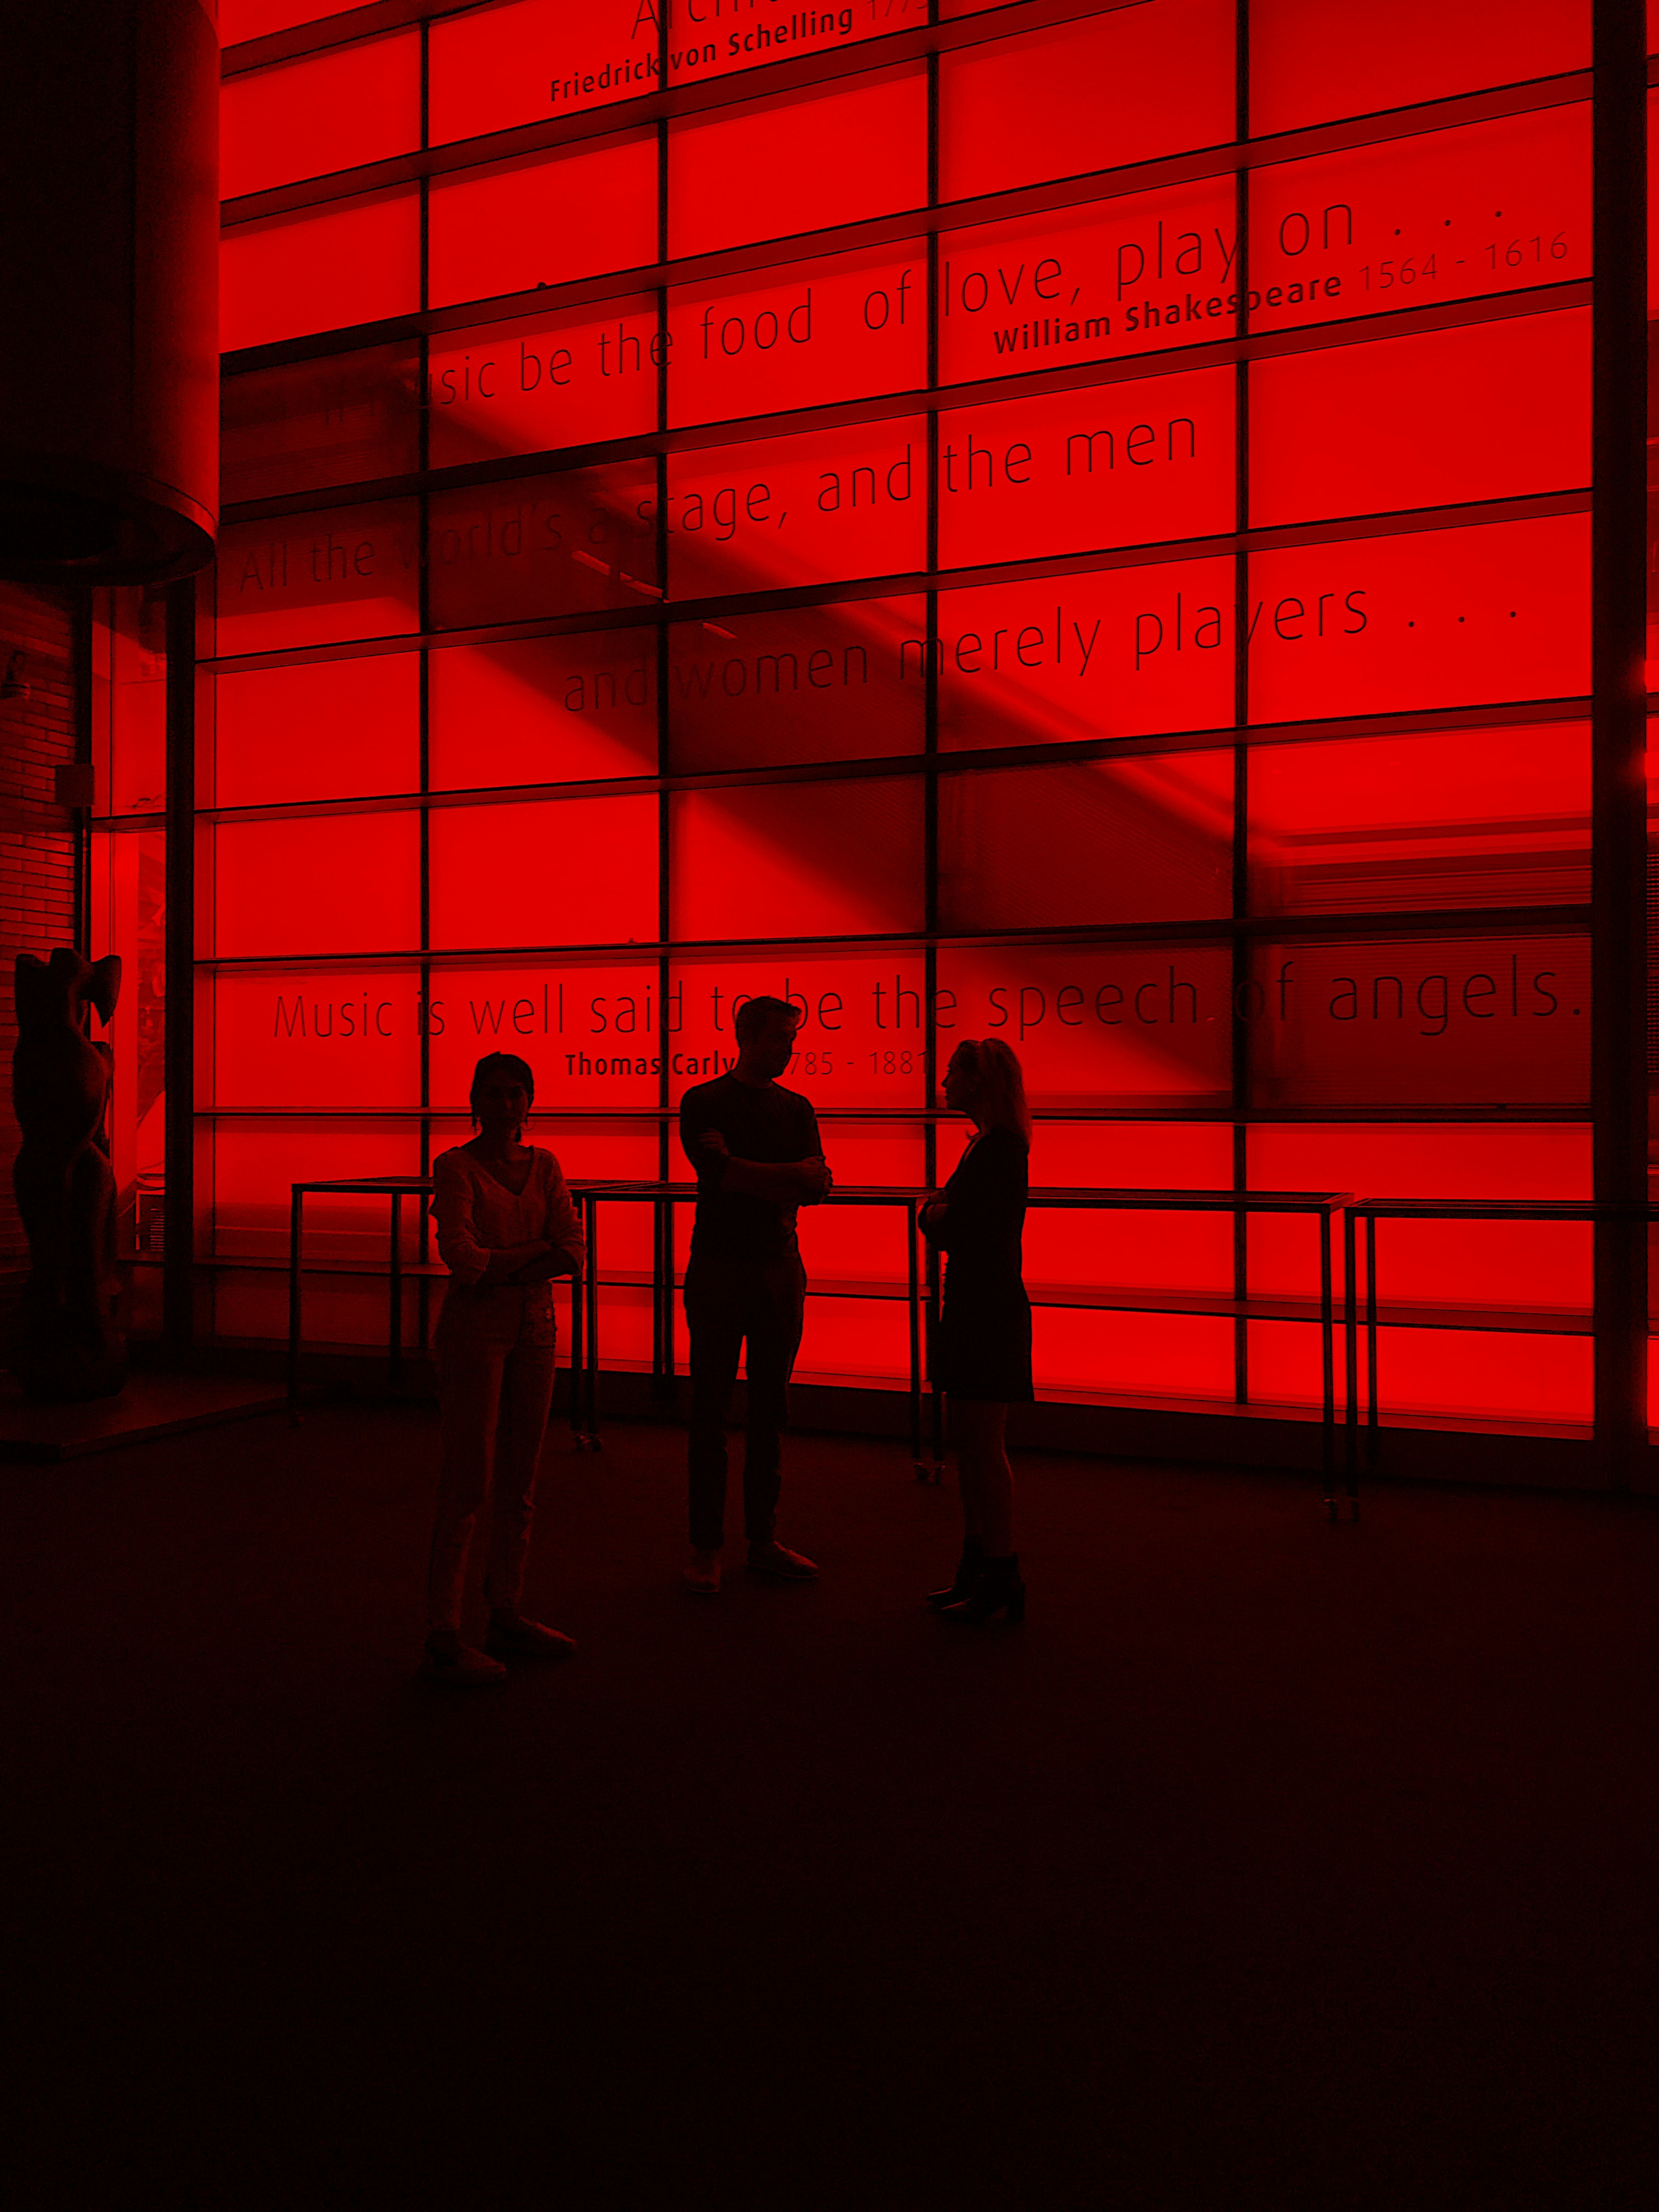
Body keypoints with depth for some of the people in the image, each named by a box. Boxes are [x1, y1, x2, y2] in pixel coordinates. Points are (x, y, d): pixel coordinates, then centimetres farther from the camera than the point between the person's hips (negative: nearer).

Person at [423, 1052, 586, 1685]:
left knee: (518, 1484, 10)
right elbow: (461, 1256, -19)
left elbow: (573, 1252, -1)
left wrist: (503, 1270, -16)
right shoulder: (456, 1168, -6)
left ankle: (507, 1618, 21)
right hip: (473, 1330, -6)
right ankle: (443, 1636, 2)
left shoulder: (544, 1166, 10)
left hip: (534, 1329, 6)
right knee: (468, 1484, -5)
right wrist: (536, 1252, -13)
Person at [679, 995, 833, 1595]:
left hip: (779, 1268, 4)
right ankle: (706, 1546, 8)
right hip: (719, 1269, -4)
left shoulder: (797, 1109, 12)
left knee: (770, 1409, 8)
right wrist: (789, 1175, -10)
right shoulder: (703, 1103, 0)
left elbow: (816, 1187, -2)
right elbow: (721, 1171, -17)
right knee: (711, 1410, 0)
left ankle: (763, 1539, 17)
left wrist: (749, 1177, -17)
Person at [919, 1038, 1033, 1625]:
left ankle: (1002, 1577, 5)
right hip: (974, 1308, 10)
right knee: (968, 1443, 15)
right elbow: (948, 1221, 17)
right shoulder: (986, 1143, 15)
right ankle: (978, 1564, 24)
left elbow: (954, 1231, -20)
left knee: (984, 1445, -4)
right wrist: (941, 1212, -2)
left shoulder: (1001, 1145, -16)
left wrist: (934, 1212, -1)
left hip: (990, 1311, -10)